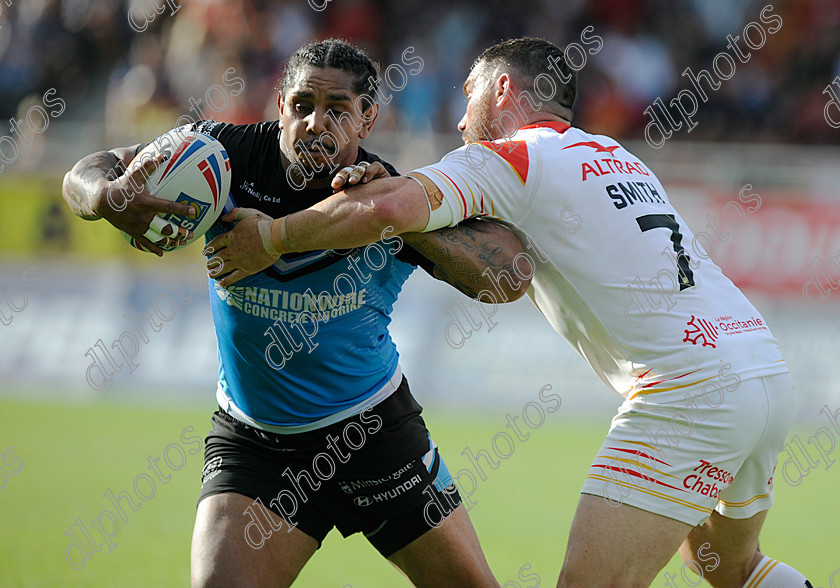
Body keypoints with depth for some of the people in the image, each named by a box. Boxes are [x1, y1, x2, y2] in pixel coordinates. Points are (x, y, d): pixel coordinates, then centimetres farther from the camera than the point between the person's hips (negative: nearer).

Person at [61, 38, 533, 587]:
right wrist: (109, 198, -34)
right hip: (252, 441, 0)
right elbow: (86, 175, -8)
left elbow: (509, 276, -22)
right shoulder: (230, 153, -12)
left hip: (376, 432, 1)